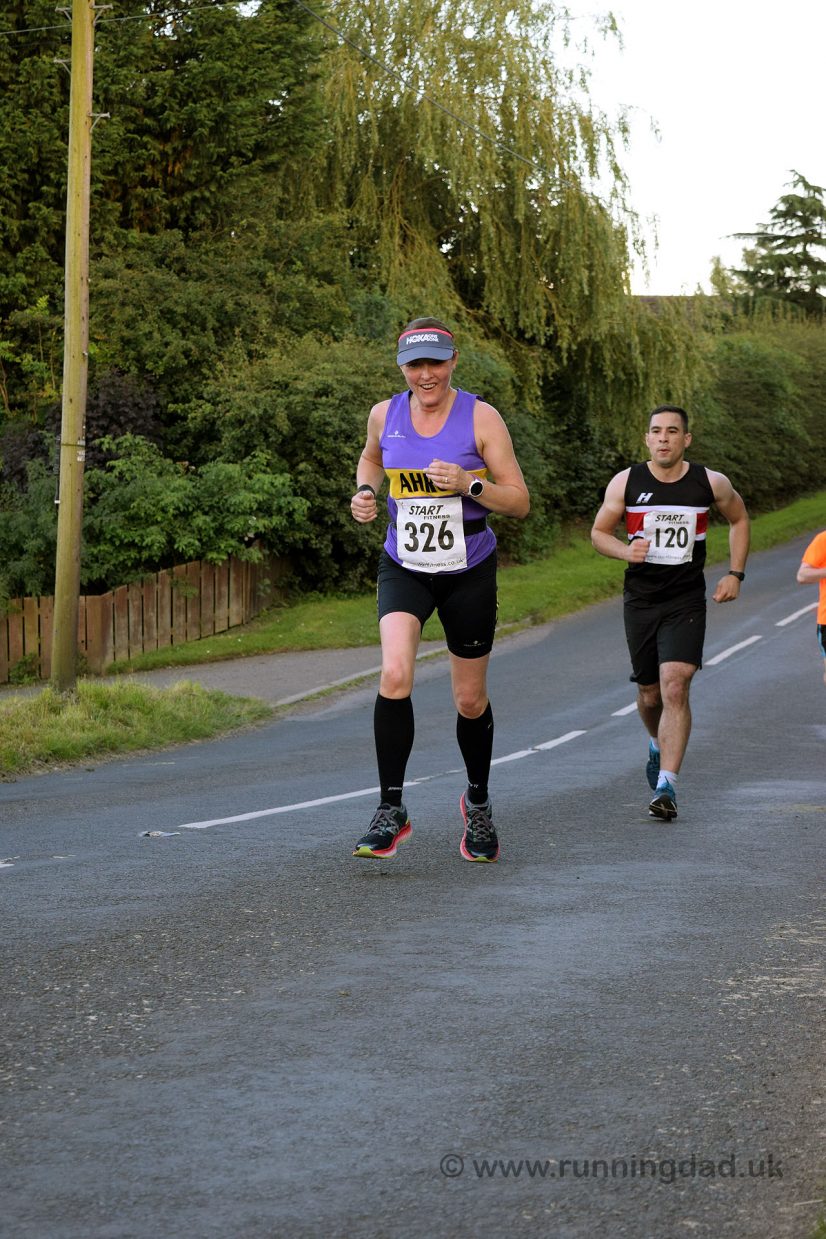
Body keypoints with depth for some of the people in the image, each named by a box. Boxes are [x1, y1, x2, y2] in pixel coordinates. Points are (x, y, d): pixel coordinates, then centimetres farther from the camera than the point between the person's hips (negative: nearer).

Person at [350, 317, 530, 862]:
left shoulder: (481, 418, -10)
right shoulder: (385, 415, -1)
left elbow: (520, 501, -9)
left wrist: (468, 484, -25)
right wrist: (365, 492, 2)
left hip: (469, 573, -1)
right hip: (404, 568, 1)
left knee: (471, 700, 9)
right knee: (395, 676, -23)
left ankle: (478, 802, 35)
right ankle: (391, 809, -13)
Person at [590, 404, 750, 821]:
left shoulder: (711, 483, -3)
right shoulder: (625, 482, -4)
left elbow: (739, 519, 15)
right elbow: (599, 532, 6)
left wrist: (735, 574, 7)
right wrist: (625, 551, -15)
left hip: (687, 603, -2)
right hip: (640, 602, 2)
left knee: (675, 688, -18)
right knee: (650, 694, 13)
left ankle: (666, 786, -19)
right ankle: (658, 745, 47)